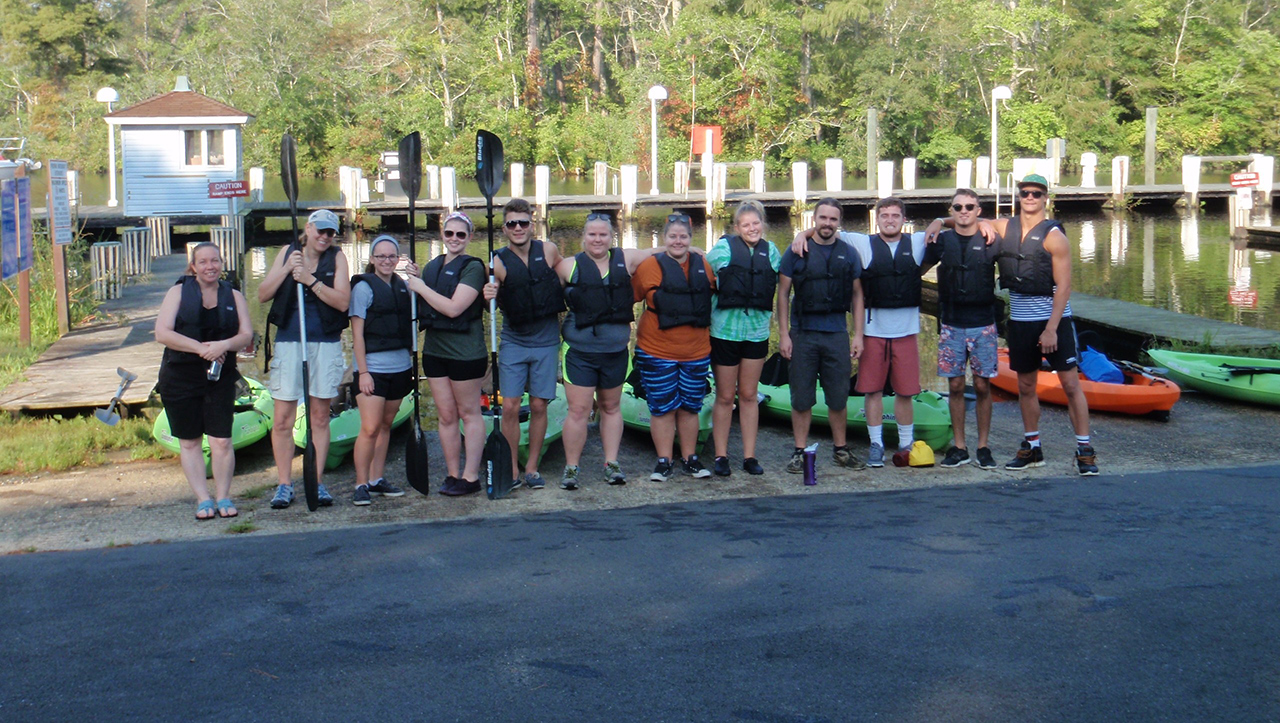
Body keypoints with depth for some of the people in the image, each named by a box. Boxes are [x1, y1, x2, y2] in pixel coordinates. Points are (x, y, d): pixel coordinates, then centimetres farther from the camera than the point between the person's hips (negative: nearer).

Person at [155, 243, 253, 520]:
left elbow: (246, 334, 2)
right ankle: (203, 499, 11)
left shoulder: (234, 296, 10)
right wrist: (200, 348, -16)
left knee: (221, 441, -6)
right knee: (189, 442, 4)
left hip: (220, 376, 1)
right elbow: (162, 333, -6)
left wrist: (224, 345, -19)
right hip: (180, 377, 0)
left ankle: (224, 497, 7)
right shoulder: (178, 292, 4)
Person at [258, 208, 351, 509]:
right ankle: (284, 484, 9)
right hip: (288, 341, 1)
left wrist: (310, 280, -18)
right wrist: (286, 269, -11)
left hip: (326, 344, -1)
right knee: (282, 419, -1)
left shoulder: (337, 258, 2)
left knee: (320, 417, 7)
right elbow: (262, 295, 2)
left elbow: (342, 301, -10)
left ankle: (316, 482, 14)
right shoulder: (288, 253, 7)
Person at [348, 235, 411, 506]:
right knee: (370, 428, -10)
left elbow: (411, 324, 17)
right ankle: (361, 484, -2)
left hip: (400, 367, 6)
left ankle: (377, 479, 19)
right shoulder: (363, 286, -4)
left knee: (386, 425, 11)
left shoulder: (403, 287, 11)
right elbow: (357, 333, -9)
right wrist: (363, 371, -14)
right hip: (372, 368, -6)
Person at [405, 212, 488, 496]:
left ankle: (471, 477, 9)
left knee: (468, 413, 4)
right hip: (434, 350, 6)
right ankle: (452, 475, 18)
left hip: (465, 352, -6)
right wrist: (414, 282, 5)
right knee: (445, 416, 9)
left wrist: (421, 288, -10)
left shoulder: (472, 267, -9)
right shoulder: (431, 267, 12)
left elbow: (453, 308, -20)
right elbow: (422, 306, 21)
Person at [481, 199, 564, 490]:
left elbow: (566, 279, 13)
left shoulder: (548, 251, -4)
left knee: (538, 406, 5)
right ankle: (512, 470, 8)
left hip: (546, 342, 1)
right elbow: (493, 299, -13)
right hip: (513, 343, -1)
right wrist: (489, 297, -35)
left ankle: (532, 468, 17)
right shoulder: (499, 262, -8)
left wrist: (564, 315, 12)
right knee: (510, 407, -4)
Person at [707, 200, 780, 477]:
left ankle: (749, 456, 16)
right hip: (725, 330, -3)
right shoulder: (723, 248, -5)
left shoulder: (770, 251, 6)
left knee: (749, 395, 10)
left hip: (757, 331, 3)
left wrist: (770, 315, 10)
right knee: (725, 397, 5)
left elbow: (777, 287, 17)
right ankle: (721, 456, 13)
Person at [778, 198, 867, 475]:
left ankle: (841, 450, 21)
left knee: (839, 397, 7)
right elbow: (783, 294, 2)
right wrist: (783, 334, -4)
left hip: (837, 333, 2)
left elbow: (857, 296, 10)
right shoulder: (797, 252, 2)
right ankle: (800, 452, 13)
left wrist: (858, 334, 4)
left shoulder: (849, 253, 7)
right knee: (802, 398, 4)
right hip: (803, 333, -1)